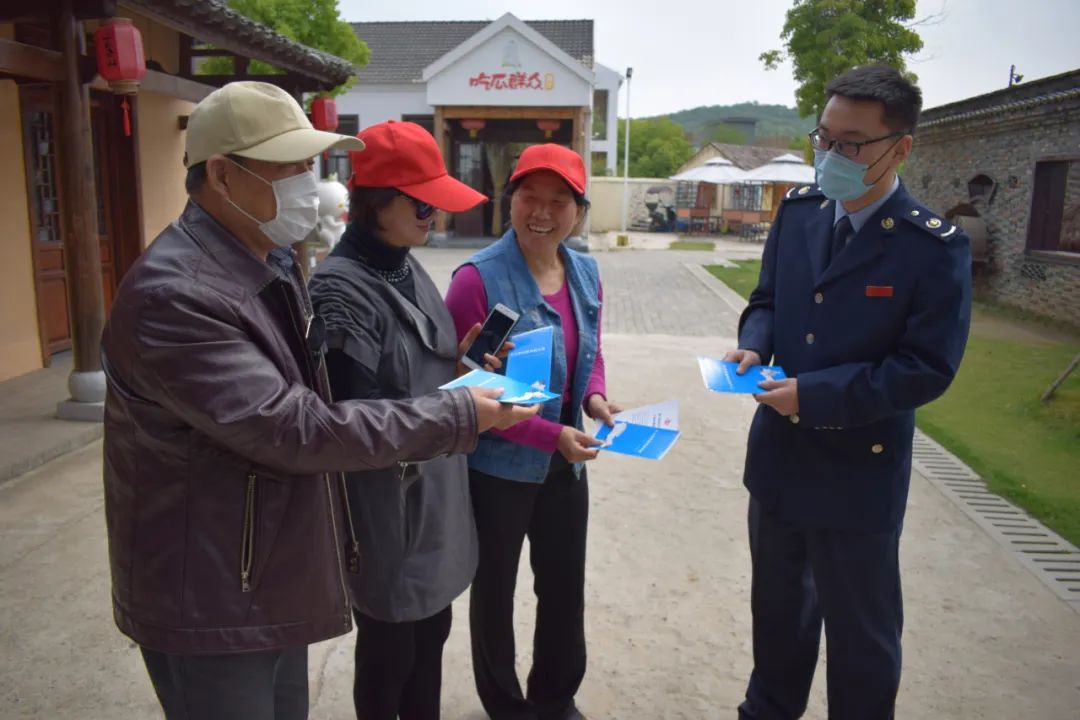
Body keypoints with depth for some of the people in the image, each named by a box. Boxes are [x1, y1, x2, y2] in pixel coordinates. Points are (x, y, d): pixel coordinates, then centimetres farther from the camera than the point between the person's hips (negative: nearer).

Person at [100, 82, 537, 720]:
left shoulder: (275, 264, 5)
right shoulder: (172, 296, -25)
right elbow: (297, 431, -27)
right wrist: (460, 416, -20)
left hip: (275, 582, 8)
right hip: (210, 603, -8)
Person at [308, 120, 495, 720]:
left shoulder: (409, 270, 6)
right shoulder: (341, 287, -19)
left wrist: (463, 363, -1)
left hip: (437, 492, 8)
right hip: (386, 504, -7)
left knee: (431, 632, 21)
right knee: (389, 647, 13)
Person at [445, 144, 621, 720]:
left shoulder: (585, 273, 0)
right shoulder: (478, 279, -20)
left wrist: (594, 396, -7)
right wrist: (551, 435, -24)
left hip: (564, 466, 6)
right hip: (497, 467, -6)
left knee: (566, 588, 21)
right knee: (494, 591, 17)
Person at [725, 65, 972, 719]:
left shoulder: (935, 247, -17)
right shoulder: (798, 210, 0)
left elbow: (927, 368, -18)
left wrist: (814, 394, -23)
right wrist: (754, 345, -11)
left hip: (858, 472, -5)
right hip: (778, 454, 6)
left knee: (861, 633, 14)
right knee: (778, 605, 26)